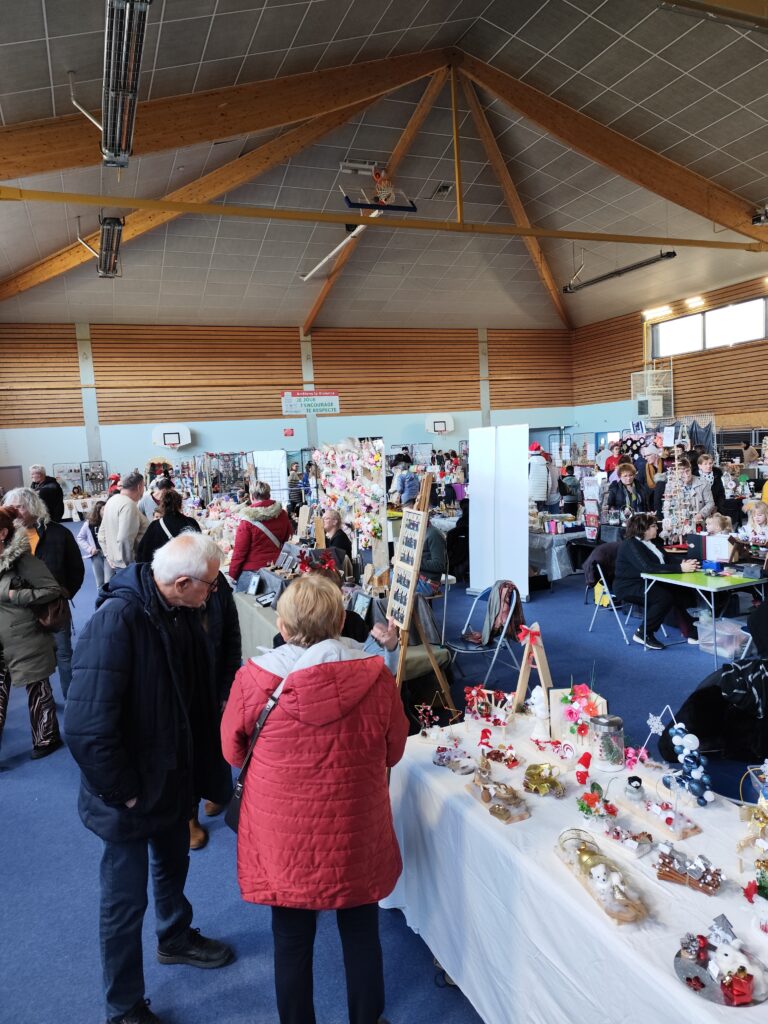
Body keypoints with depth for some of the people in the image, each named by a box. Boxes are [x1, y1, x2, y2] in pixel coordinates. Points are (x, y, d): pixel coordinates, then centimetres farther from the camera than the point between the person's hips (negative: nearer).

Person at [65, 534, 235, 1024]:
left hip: (175, 776, 7)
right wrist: (125, 793, -19)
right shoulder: (117, 620, -31)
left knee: (173, 865, 29)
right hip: (132, 793, -7)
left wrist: (207, 771, 5)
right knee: (126, 900, 12)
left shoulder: (181, 613, -6)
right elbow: (87, 728, -31)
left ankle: (176, 938, 56)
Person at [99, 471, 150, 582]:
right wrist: (129, 564, -16)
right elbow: (124, 539, -26)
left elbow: (102, 533, 14)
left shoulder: (112, 500, 10)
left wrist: (108, 555, 12)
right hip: (123, 564, -9)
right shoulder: (129, 504, -19)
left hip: (111, 561, 10)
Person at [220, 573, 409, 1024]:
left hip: (284, 835, 0)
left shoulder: (254, 678, -19)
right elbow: (393, 751, -2)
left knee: (292, 939, 21)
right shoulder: (375, 675, -18)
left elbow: (233, 750, -2)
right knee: (362, 934, 23)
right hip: (355, 833, 1)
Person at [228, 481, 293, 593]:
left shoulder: (248, 520, -11)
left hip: (251, 571, -4)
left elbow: (239, 551, -9)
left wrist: (232, 575, 0)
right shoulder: (282, 515, 0)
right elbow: (288, 539, 14)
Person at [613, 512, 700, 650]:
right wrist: (680, 568, -33)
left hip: (648, 582, 9)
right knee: (666, 598, -27)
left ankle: (691, 632, -4)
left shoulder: (652, 542, 10)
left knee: (682, 591, -8)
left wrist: (685, 563, -15)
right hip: (630, 587, -9)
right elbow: (648, 567, -31)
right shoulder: (630, 545, -20)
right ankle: (643, 634, -13)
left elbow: (667, 559, 8)